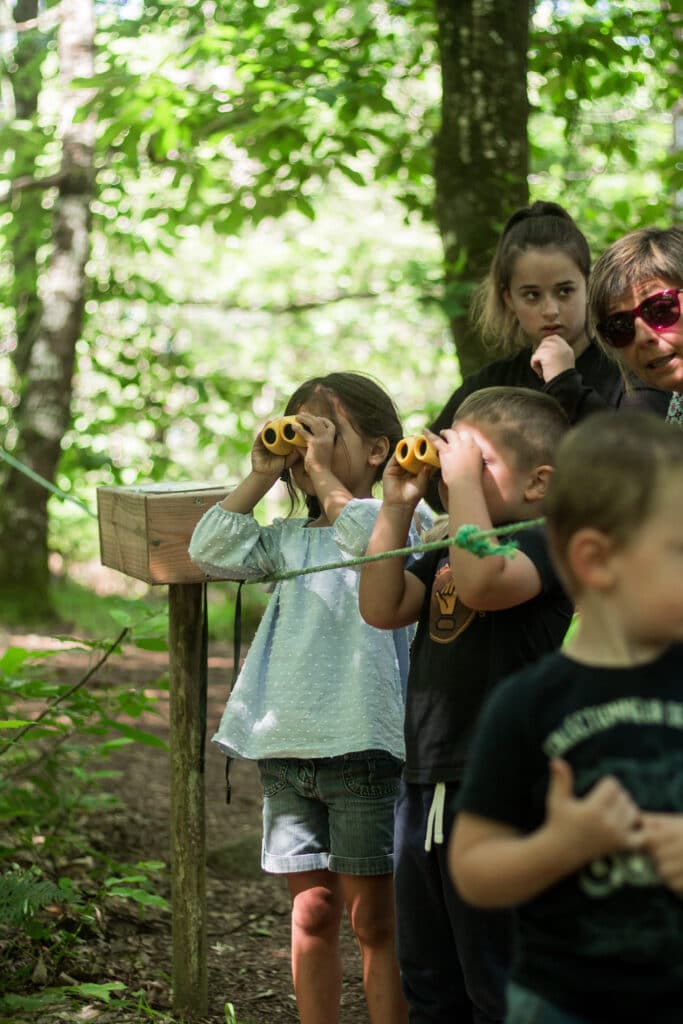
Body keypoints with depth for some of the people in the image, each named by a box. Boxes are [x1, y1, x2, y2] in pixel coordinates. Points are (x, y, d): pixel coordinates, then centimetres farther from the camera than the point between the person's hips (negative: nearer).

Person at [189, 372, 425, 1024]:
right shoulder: (291, 538, 16)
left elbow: (374, 540, -22)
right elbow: (211, 552, 6)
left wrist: (324, 476, -13)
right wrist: (261, 475, 3)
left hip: (362, 744, -5)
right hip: (286, 747, 5)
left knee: (373, 916, 3)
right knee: (311, 911, 11)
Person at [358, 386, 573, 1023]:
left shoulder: (545, 543, -12)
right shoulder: (449, 549, 14)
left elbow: (482, 582, -31)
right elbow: (381, 608, 7)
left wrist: (464, 479, -23)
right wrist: (397, 506, 1)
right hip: (424, 783, 9)